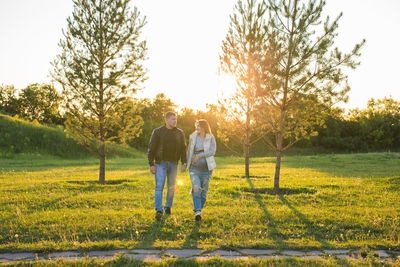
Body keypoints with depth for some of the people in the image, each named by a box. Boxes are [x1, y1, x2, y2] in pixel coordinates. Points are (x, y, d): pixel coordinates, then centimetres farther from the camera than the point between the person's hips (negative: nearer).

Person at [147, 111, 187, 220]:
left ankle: (168, 207, 28)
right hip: (161, 163, -3)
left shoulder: (180, 133, 8)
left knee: (171, 187, 11)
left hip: (173, 164, 3)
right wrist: (151, 164, -10)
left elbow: (183, 149, 9)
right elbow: (151, 149, -3)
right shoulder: (157, 132, -2)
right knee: (159, 186, -12)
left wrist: (184, 163, -1)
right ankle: (158, 210, -16)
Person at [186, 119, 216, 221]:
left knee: (204, 191, 6)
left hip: (206, 168, 0)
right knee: (196, 188, -19)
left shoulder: (211, 138, -2)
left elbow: (212, 151, -16)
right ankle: (197, 212, -24)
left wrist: (199, 156, -22)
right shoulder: (193, 137, 3)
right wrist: (188, 164, 20)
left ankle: (199, 209, 27)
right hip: (194, 168, 0)